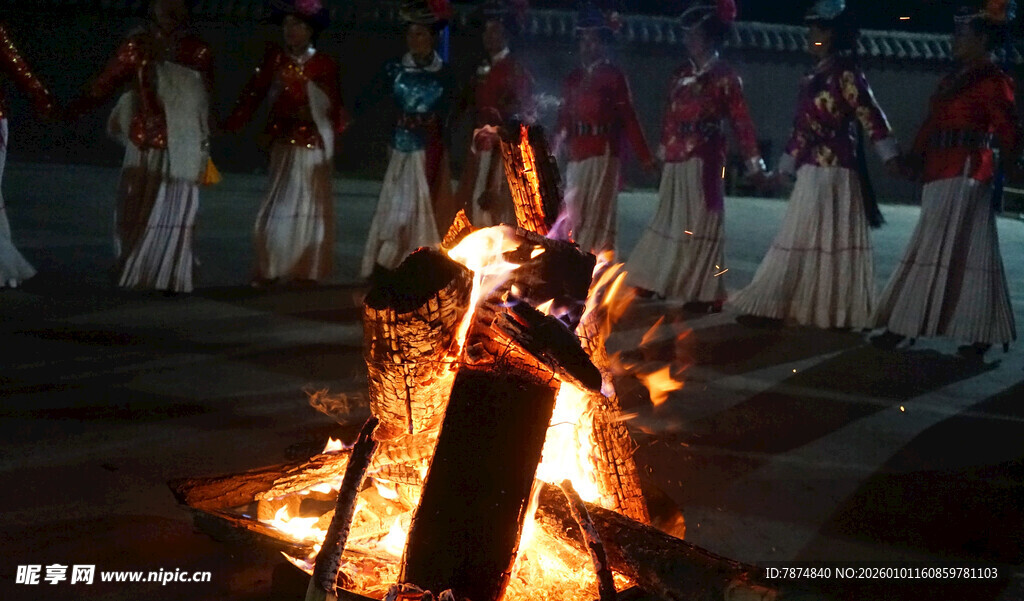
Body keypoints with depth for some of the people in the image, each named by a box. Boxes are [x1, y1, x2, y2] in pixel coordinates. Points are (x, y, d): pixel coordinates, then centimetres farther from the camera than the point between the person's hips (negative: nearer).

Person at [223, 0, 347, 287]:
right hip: (284, 144, 0)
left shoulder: (325, 65, -2)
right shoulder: (274, 58, -1)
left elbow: (335, 107, 4)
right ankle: (270, 270, 10)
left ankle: (306, 271, 18)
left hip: (314, 145, 0)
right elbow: (253, 94, -8)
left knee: (310, 207, 8)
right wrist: (231, 125, -15)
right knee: (281, 205, 3)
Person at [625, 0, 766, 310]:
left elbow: (741, 120, -9)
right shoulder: (681, 74, 11)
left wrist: (753, 159, -14)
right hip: (676, 159, 6)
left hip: (703, 159, -6)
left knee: (701, 222, -3)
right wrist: (664, 148, 16)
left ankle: (705, 294, 3)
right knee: (670, 220, 14)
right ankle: (660, 280, 26)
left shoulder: (724, 76, -6)